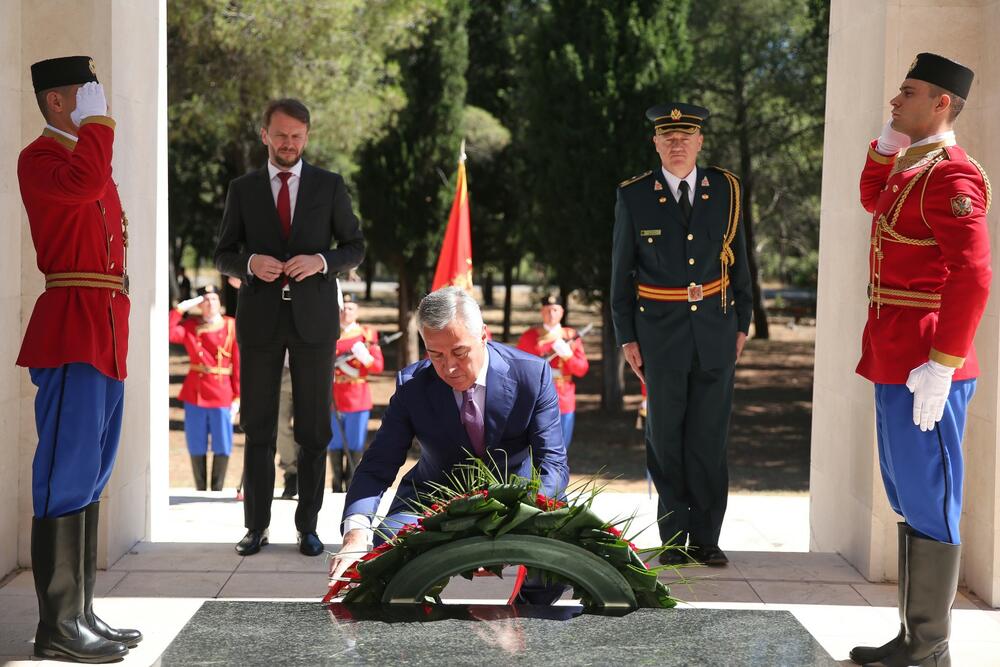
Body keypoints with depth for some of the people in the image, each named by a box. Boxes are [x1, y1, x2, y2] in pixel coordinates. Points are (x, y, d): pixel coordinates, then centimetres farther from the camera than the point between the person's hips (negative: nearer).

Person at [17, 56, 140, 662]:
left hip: (105, 333, 10)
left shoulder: (91, 155, 22)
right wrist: (97, 119, -14)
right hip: (71, 333, -9)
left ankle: (82, 615, 18)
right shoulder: (40, 157, -6)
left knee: (91, 476, 11)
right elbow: (84, 182, -29)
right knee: (68, 476, -8)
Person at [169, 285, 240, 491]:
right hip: (194, 393, 1)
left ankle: (217, 491, 12)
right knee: (196, 447, 6)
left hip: (222, 394, -1)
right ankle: (200, 491, 17)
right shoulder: (190, 326, 6)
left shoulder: (232, 326, 2)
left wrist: (237, 396, -4)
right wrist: (180, 309, -10)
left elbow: (238, 362, 0)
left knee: (222, 447, 1)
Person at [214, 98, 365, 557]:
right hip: (260, 320, 1)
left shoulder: (330, 186, 3)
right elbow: (223, 256, 7)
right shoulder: (243, 189, 5)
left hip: (313, 318, 0)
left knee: (313, 428, 2)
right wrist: (251, 264, -16)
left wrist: (321, 261, -16)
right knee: (257, 427, 3)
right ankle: (257, 526, 11)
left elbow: (355, 249, 5)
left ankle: (307, 526, 11)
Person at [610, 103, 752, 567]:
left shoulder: (725, 190, 4)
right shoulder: (634, 197, -1)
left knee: (709, 438, 2)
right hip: (660, 333, -1)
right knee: (666, 438, 3)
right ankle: (673, 539, 13)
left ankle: (706, 538, 11)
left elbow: (737, 260, 11)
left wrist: (742, 323, 9)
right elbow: (621, 272, 3)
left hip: (715, 333, 1)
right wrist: (626, 337, 0)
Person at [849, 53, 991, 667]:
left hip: (923, 370, -10)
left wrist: (941, 366, -25)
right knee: (910, 501, 14)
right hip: (897, 363, 10)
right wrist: (888, 141, 18)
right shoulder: (912, 168, 15)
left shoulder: (952, 174, -16)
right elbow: (872, 200, 35)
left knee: (928, 506, -2)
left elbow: (972, 275, -23)